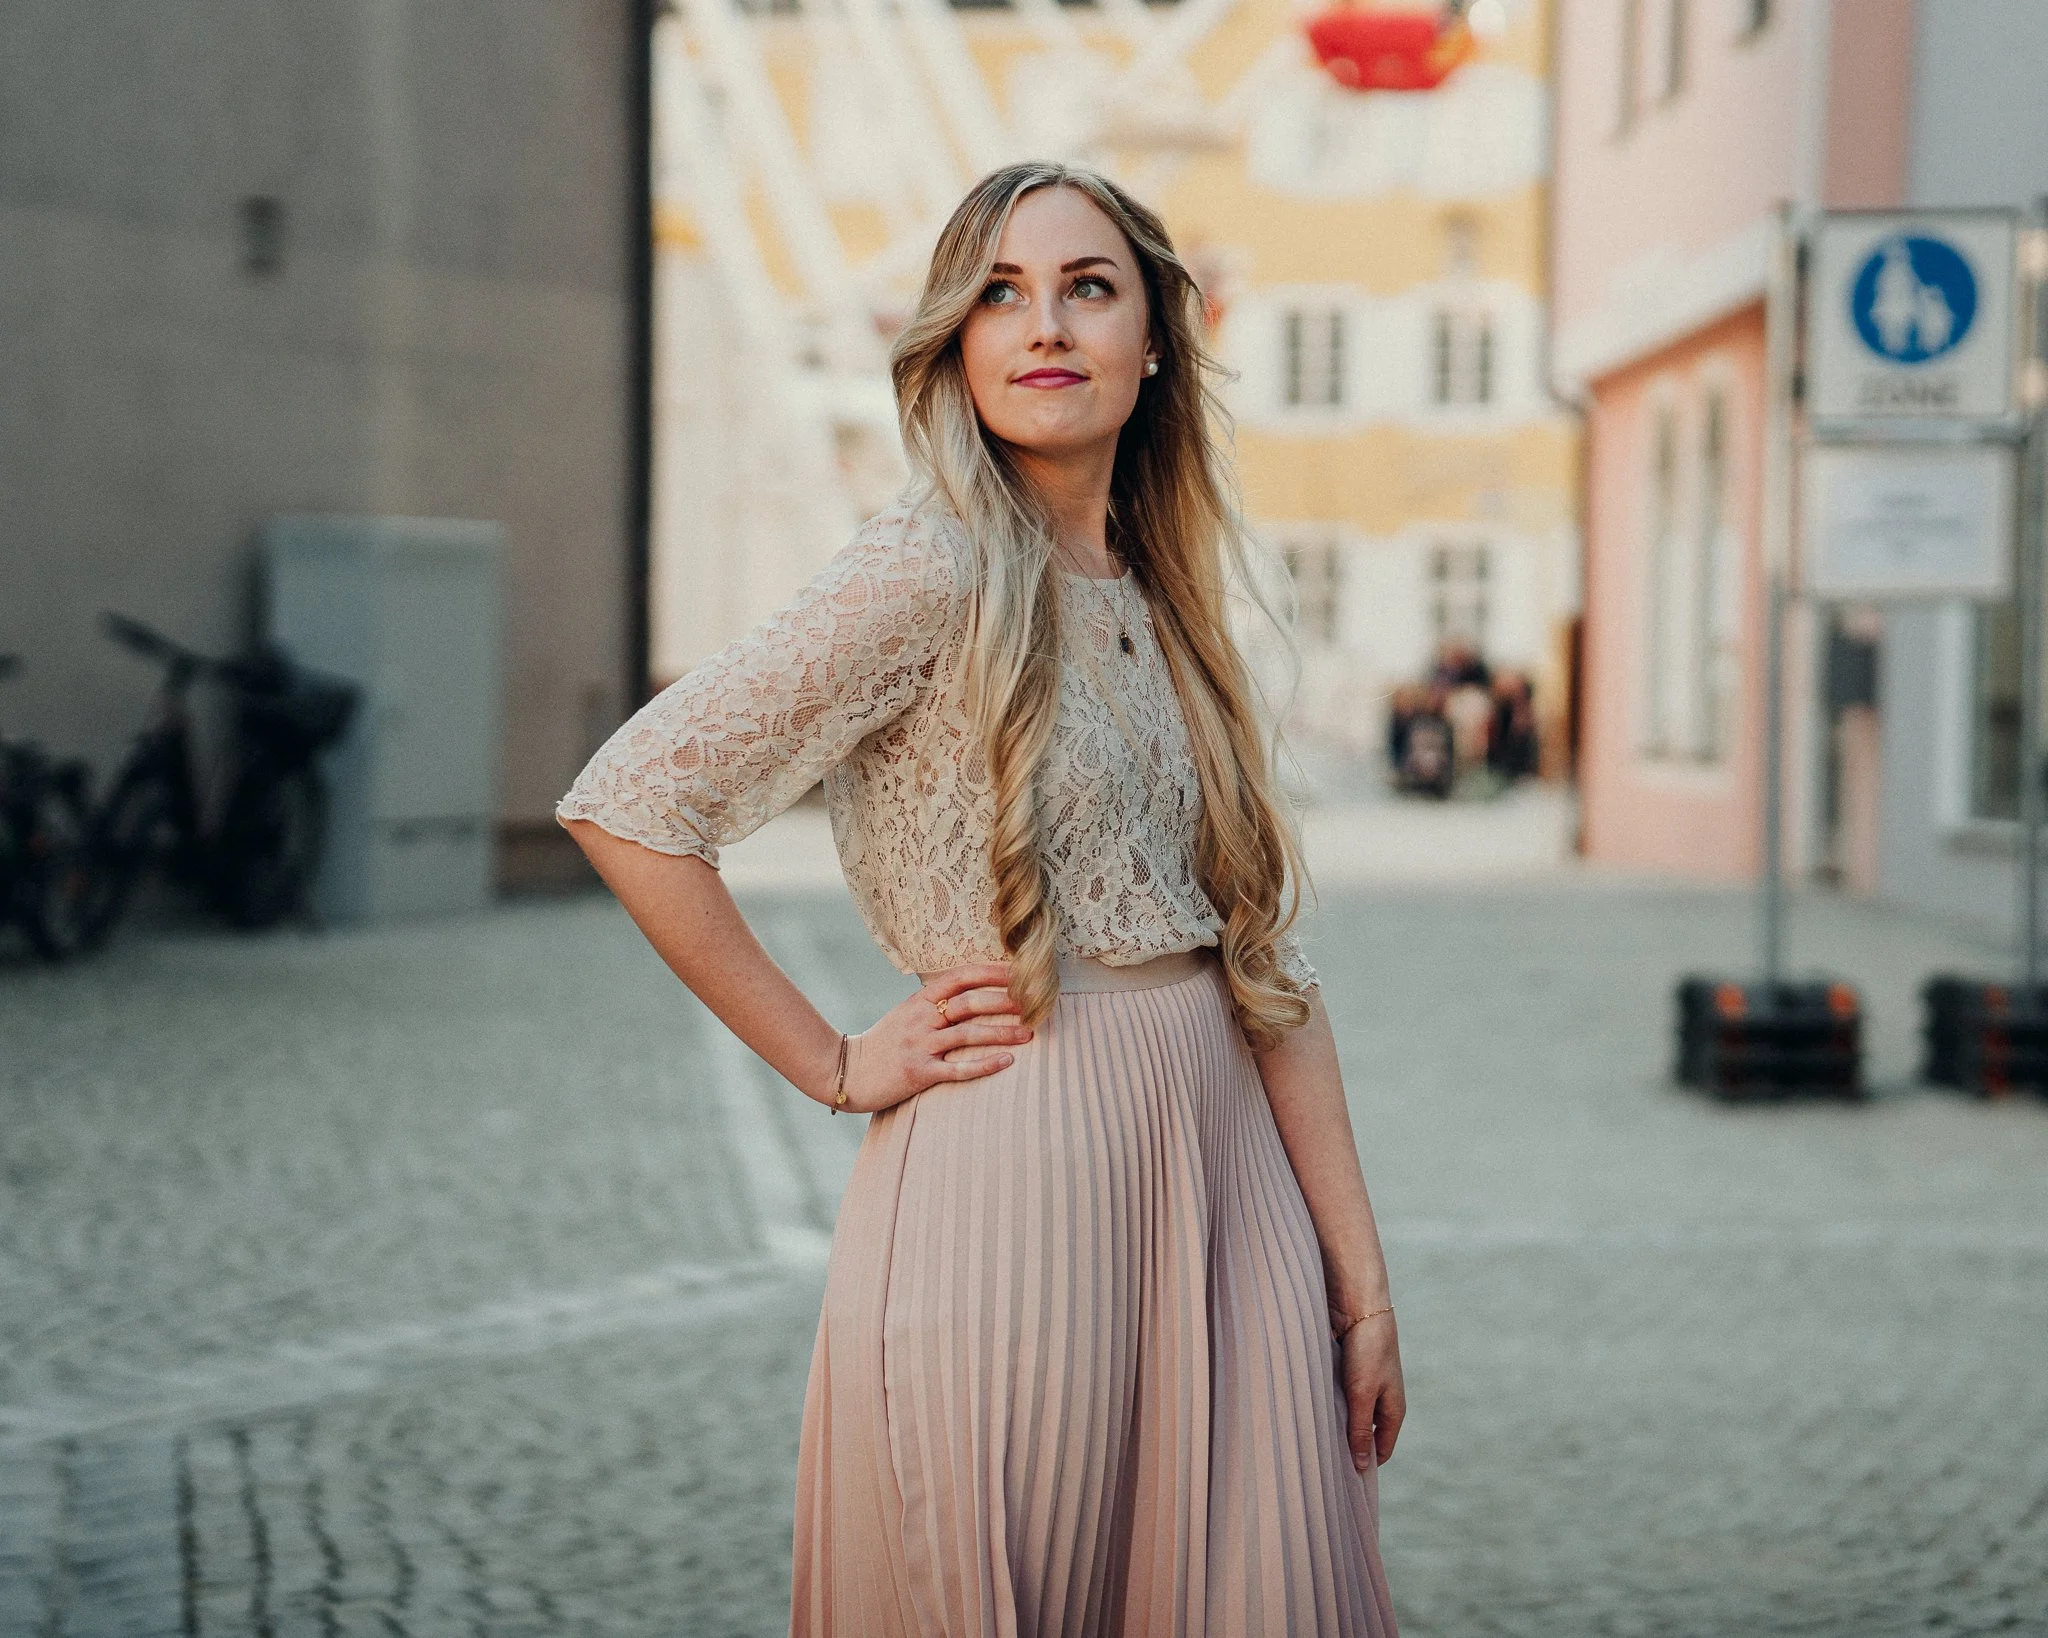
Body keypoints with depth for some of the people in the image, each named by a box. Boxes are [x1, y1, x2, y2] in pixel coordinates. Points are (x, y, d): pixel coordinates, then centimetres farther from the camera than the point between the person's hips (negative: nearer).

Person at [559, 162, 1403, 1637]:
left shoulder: (1163, 603, 12)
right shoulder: (935, 575, -10)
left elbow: (1265, 962, 11)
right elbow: (628, 805, -16)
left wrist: (1361, 1281, 7)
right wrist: (837, 1065, -10)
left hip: (1221, 1174, 7)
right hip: (1015, 1172, -6)